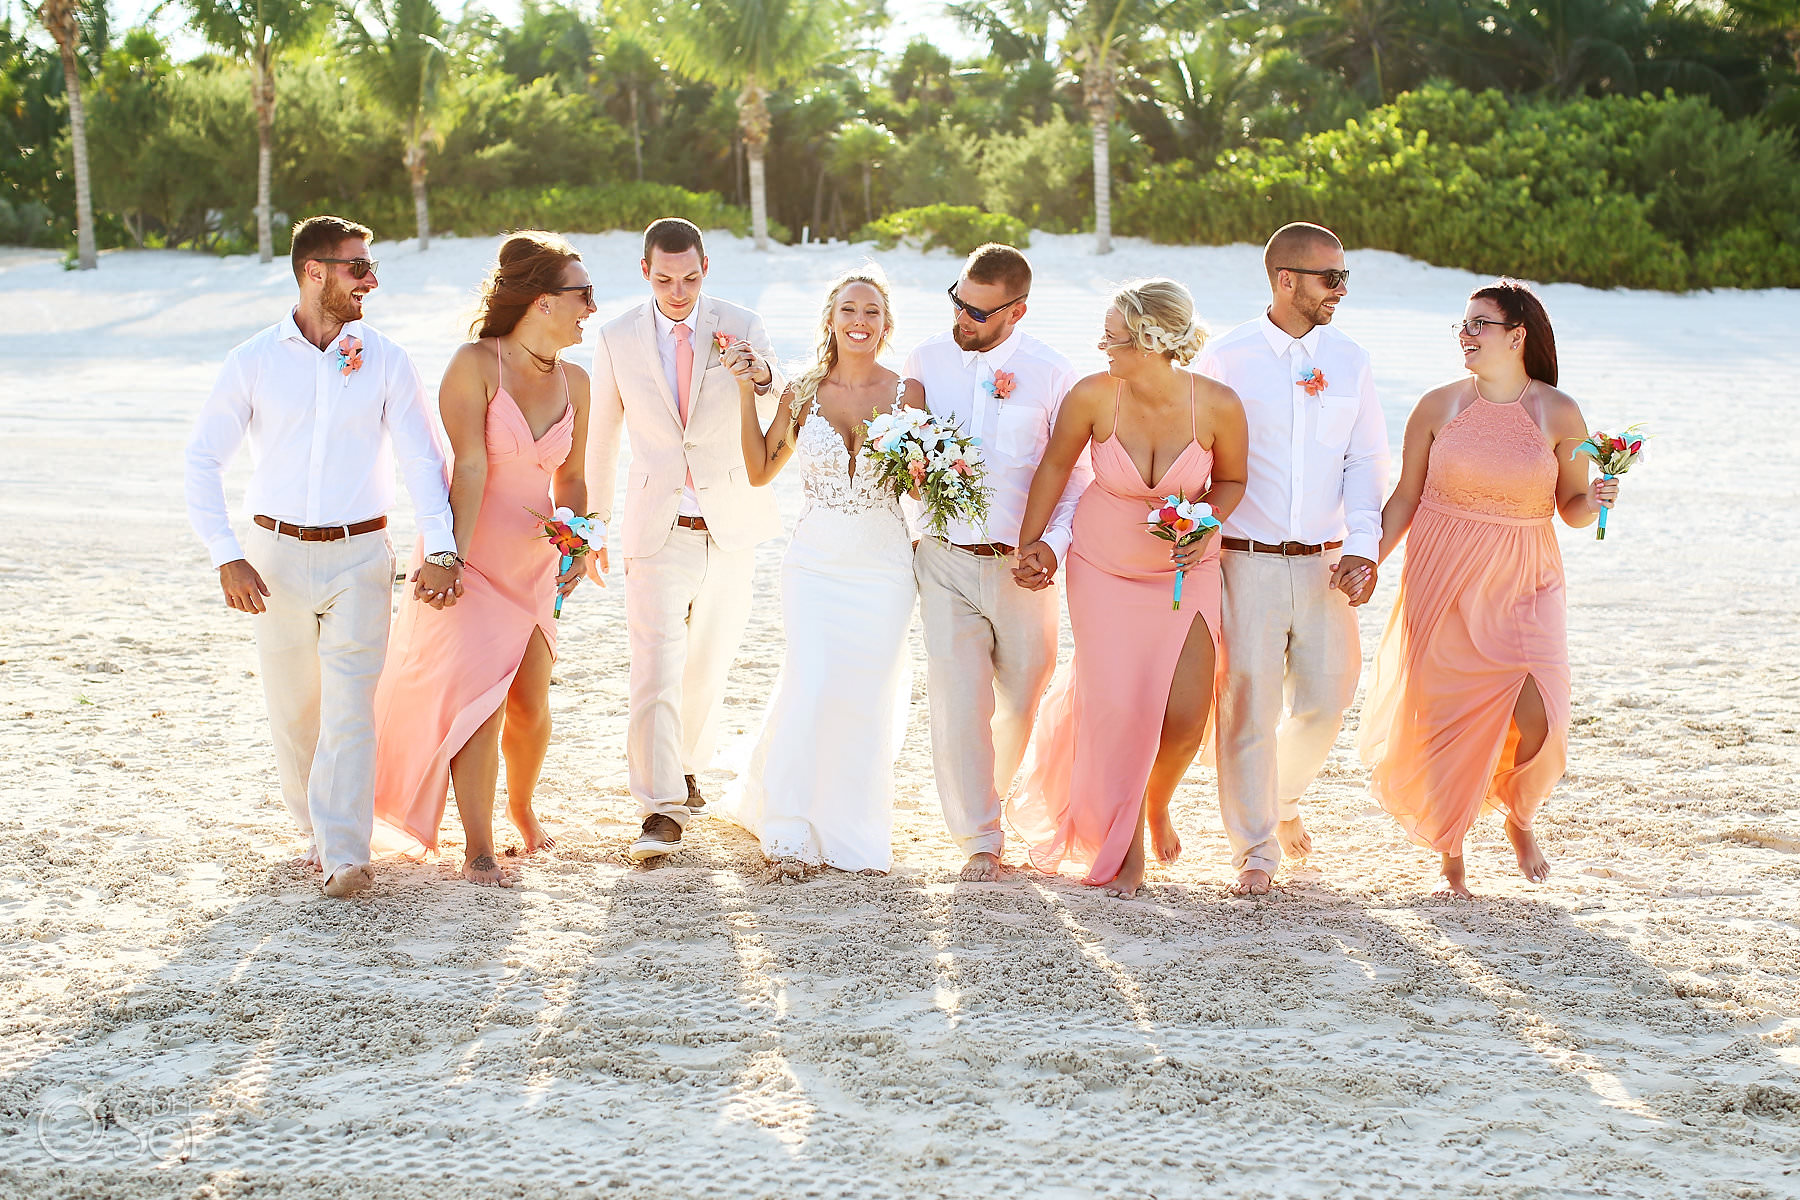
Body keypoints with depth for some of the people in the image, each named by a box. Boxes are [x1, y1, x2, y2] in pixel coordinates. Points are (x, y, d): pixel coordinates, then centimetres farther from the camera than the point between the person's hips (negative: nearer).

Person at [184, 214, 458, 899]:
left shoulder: (385, 361, 2)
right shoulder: (254, 362, 1)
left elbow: (422, 459, -1)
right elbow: (203, 462, 0)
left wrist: (440, 548, -15)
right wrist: (226, 558, -10)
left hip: (359, 558, -1)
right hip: (277, 556, 1)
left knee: (350, 706, -11)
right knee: (292, 709, 8)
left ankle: (344, 856, -13)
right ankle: (316, 830, 26)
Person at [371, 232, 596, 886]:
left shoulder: (574, 383, 5)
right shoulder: (474, 364, -13)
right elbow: (469, 469, -19)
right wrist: (451, 556, -24)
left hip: (533, 563, 5)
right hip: (470, 559, -5)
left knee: (530, 702, 6)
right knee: (480, 697, -12)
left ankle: (522, 807, 36)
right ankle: (477, 850, -1)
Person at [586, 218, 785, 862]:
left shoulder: (740, 327, -5)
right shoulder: (618, 337, -4)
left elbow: (777, 417, -17)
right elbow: (601, 437, 7)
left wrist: (762, 378, -40)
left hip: (731, 524, 2)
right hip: (658, 530, -1)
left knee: (708, 664, 15)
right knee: (656, 667, -12)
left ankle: (685, 765, 37)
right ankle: (662, 808, -11)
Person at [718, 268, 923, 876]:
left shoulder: (906, 392, 0)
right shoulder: (803, 392, 3)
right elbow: (760, 470, 7)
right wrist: (745, 391, 1)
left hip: (885, 567, 0)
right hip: (816, 562, 0)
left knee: (866, 699, 6)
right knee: (810, 688, -11)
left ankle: (851, 829, 24)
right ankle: (791, 832, 2)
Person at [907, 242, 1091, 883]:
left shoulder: (1051, 374, -5)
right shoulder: (925, 360, 2)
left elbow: (1075, 475, -1)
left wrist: (1053, 544, -15)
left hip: (1022, 564, 0)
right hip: (946, 560, 0)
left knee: (1022, 699, 13)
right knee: (958, 702, -6)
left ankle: (990, 790, 41)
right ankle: (979, 840, 7)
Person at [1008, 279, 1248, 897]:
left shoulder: (1218, 405, -19)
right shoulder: (1092, 396, -18)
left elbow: (1230, 479, 1)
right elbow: (1055, 465, 0)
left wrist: (1207, 526, -18)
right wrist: (1029, 543, 7)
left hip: (1186, 571, 0)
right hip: (1103, 568, 0)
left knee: (1185, 717, -6)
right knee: (1117, 709, -6)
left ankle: (1156, 801, 32)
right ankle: (1124, 845, 21)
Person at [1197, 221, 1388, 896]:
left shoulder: (1349, 361, 9)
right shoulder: (1226, 359, -2)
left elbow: (1366, 460, 8)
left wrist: (1361, 547, -4)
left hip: (1324, 562, 3)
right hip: (1246, 559, -3)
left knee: (1326, 697, 5)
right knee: (1248, 704, -2)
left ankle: (1283, 798, 34)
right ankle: (1256, 851, 11)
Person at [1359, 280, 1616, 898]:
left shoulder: (1560, 414, -1)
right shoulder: (1438, 406, 2)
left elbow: (1572, 509, 7)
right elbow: (1405, 499, 7)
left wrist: (1595, 501, -15)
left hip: (1524, 581, -1)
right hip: (1443, 580, 1)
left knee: (1537, 718, -14)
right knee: (1444, 718, 1)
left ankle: (1519, 817, 19)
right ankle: (1450, 859, 19)